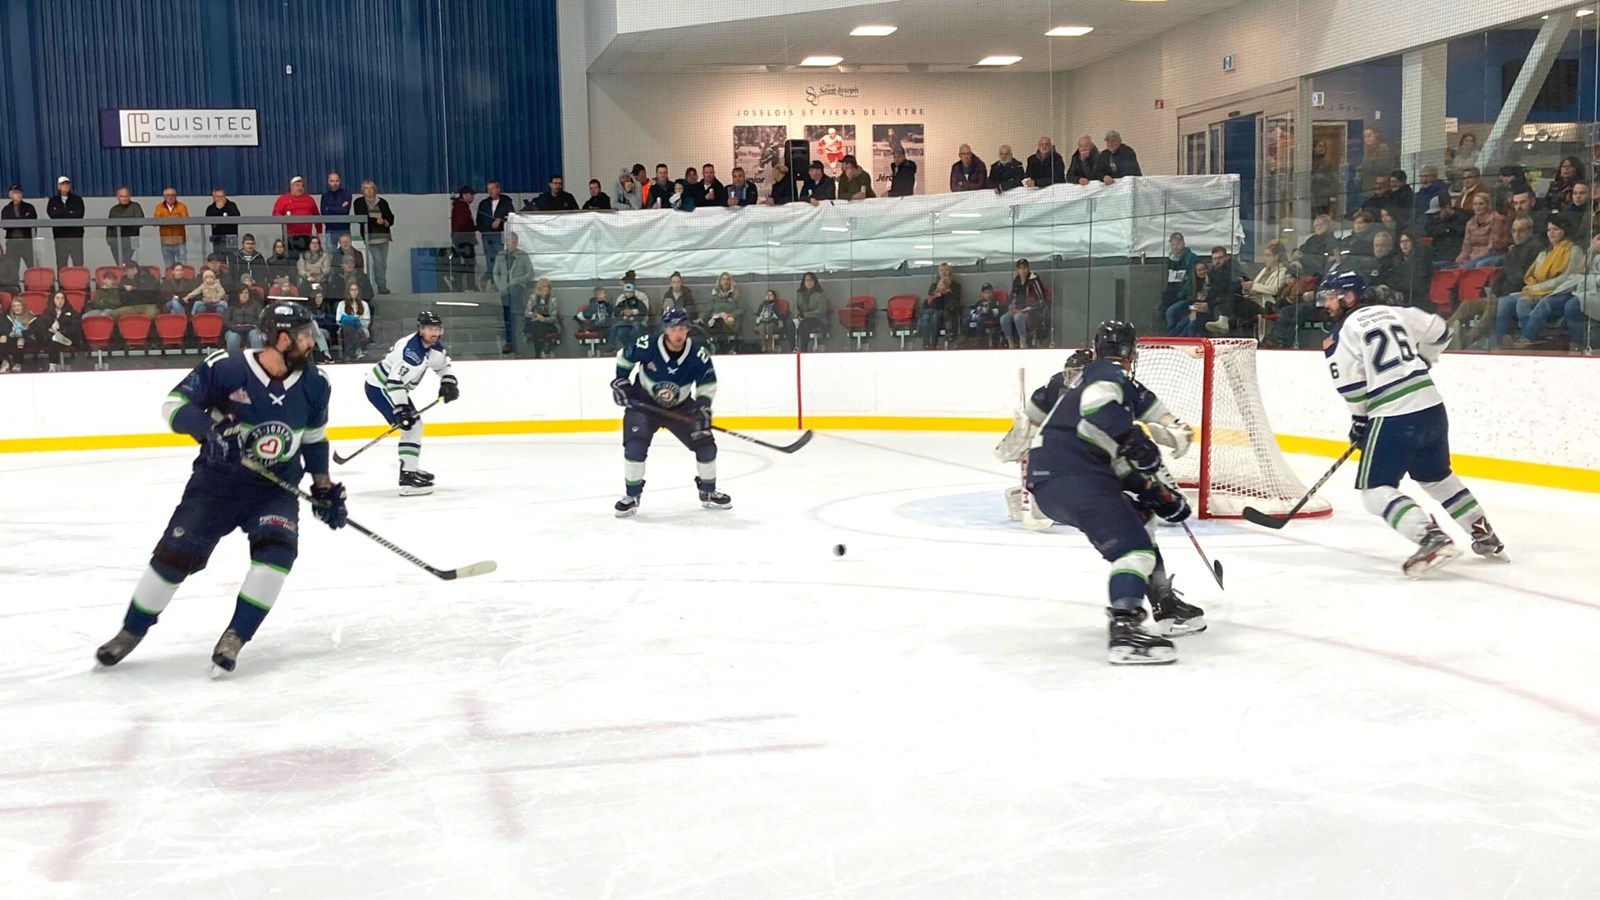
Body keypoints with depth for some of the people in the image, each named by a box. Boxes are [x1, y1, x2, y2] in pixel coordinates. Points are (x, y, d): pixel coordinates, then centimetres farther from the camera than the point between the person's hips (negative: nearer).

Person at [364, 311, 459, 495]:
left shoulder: (433, 347, -1)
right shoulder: (411, 350, -30)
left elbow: (443, 364, 21)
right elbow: (394, 381, -34)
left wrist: (448, 382, 3)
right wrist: (401, 410, -35)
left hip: (394, 387, 10)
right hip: (379, 387, -10)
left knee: (416, 423, 20)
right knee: (410, 426, -18)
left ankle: (410, 468, 35)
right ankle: (407, 478, -21)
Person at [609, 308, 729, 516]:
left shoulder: (698, 354, -20)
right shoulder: (646, 346, -25)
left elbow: (708, 383, -8)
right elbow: (624, 356, -4)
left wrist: (703, 406, -22)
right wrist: (620, 380, -10)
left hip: (680, 406, 2)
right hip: (643, 403, -2)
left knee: (706, 444, -3)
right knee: (635, 445, -20)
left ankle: (708, 492, 18)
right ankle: (631, 496, -3)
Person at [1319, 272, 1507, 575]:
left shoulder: (1344, 331, -4)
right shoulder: (1394, 312, 15)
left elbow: (1351, 385, -8)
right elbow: (1439, 333, 25)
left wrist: (1359, 420, 7)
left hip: (1394, 418, -8)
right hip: (1433, 406, 8)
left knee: (1375, 489, 0)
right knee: (1437, 478, 26)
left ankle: (1432, 538, -17)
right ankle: (1486, 537, 31)